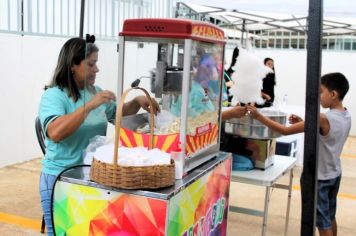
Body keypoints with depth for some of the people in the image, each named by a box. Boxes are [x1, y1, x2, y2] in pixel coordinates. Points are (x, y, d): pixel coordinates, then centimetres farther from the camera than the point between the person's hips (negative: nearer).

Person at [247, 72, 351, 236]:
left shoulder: (323, 119, -27)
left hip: (318, 177, -8)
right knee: (330, 217, 23)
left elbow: (285, 131, -27)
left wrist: (259, 116, -22)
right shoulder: (346, 116, -3)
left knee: (322, 222, 7)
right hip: (334, 174, 8)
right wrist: (303, 123, 1)